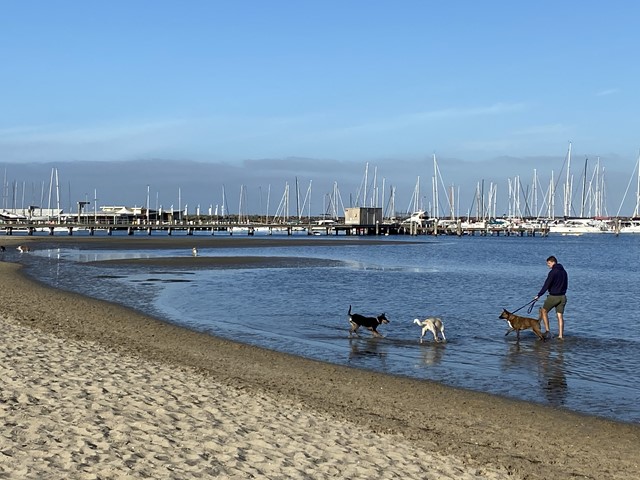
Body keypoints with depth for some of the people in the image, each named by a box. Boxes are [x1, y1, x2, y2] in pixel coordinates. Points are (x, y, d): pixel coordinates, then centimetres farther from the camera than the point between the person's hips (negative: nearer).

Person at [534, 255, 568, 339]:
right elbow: (566, 285, 17)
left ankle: (547, 330, 3)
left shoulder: (553, 272, -15)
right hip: (562, 297, 7)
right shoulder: (564, 272, 10)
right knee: (560, 316, 7)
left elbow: (546, 285, -17)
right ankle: (561, 335, 5)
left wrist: (539, 295, -14)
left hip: (553, 296, -7)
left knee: (544, 311, 9)